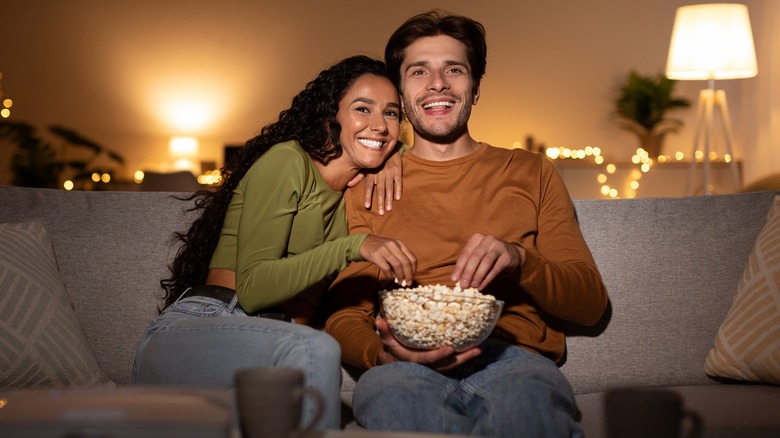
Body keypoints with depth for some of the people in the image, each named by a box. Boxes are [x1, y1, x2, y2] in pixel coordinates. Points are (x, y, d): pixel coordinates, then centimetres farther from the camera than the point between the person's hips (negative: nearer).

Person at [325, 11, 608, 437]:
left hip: (513, 357, 0)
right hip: (409, 367, 0)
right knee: (386, 388, -39)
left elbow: (591, 302, 13)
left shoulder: (530, 172, 20)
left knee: (528, 398, -39)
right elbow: (345, 316, 10)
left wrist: (519, 259, -9)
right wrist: (381, 352, -15)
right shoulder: (368, 189, 19)